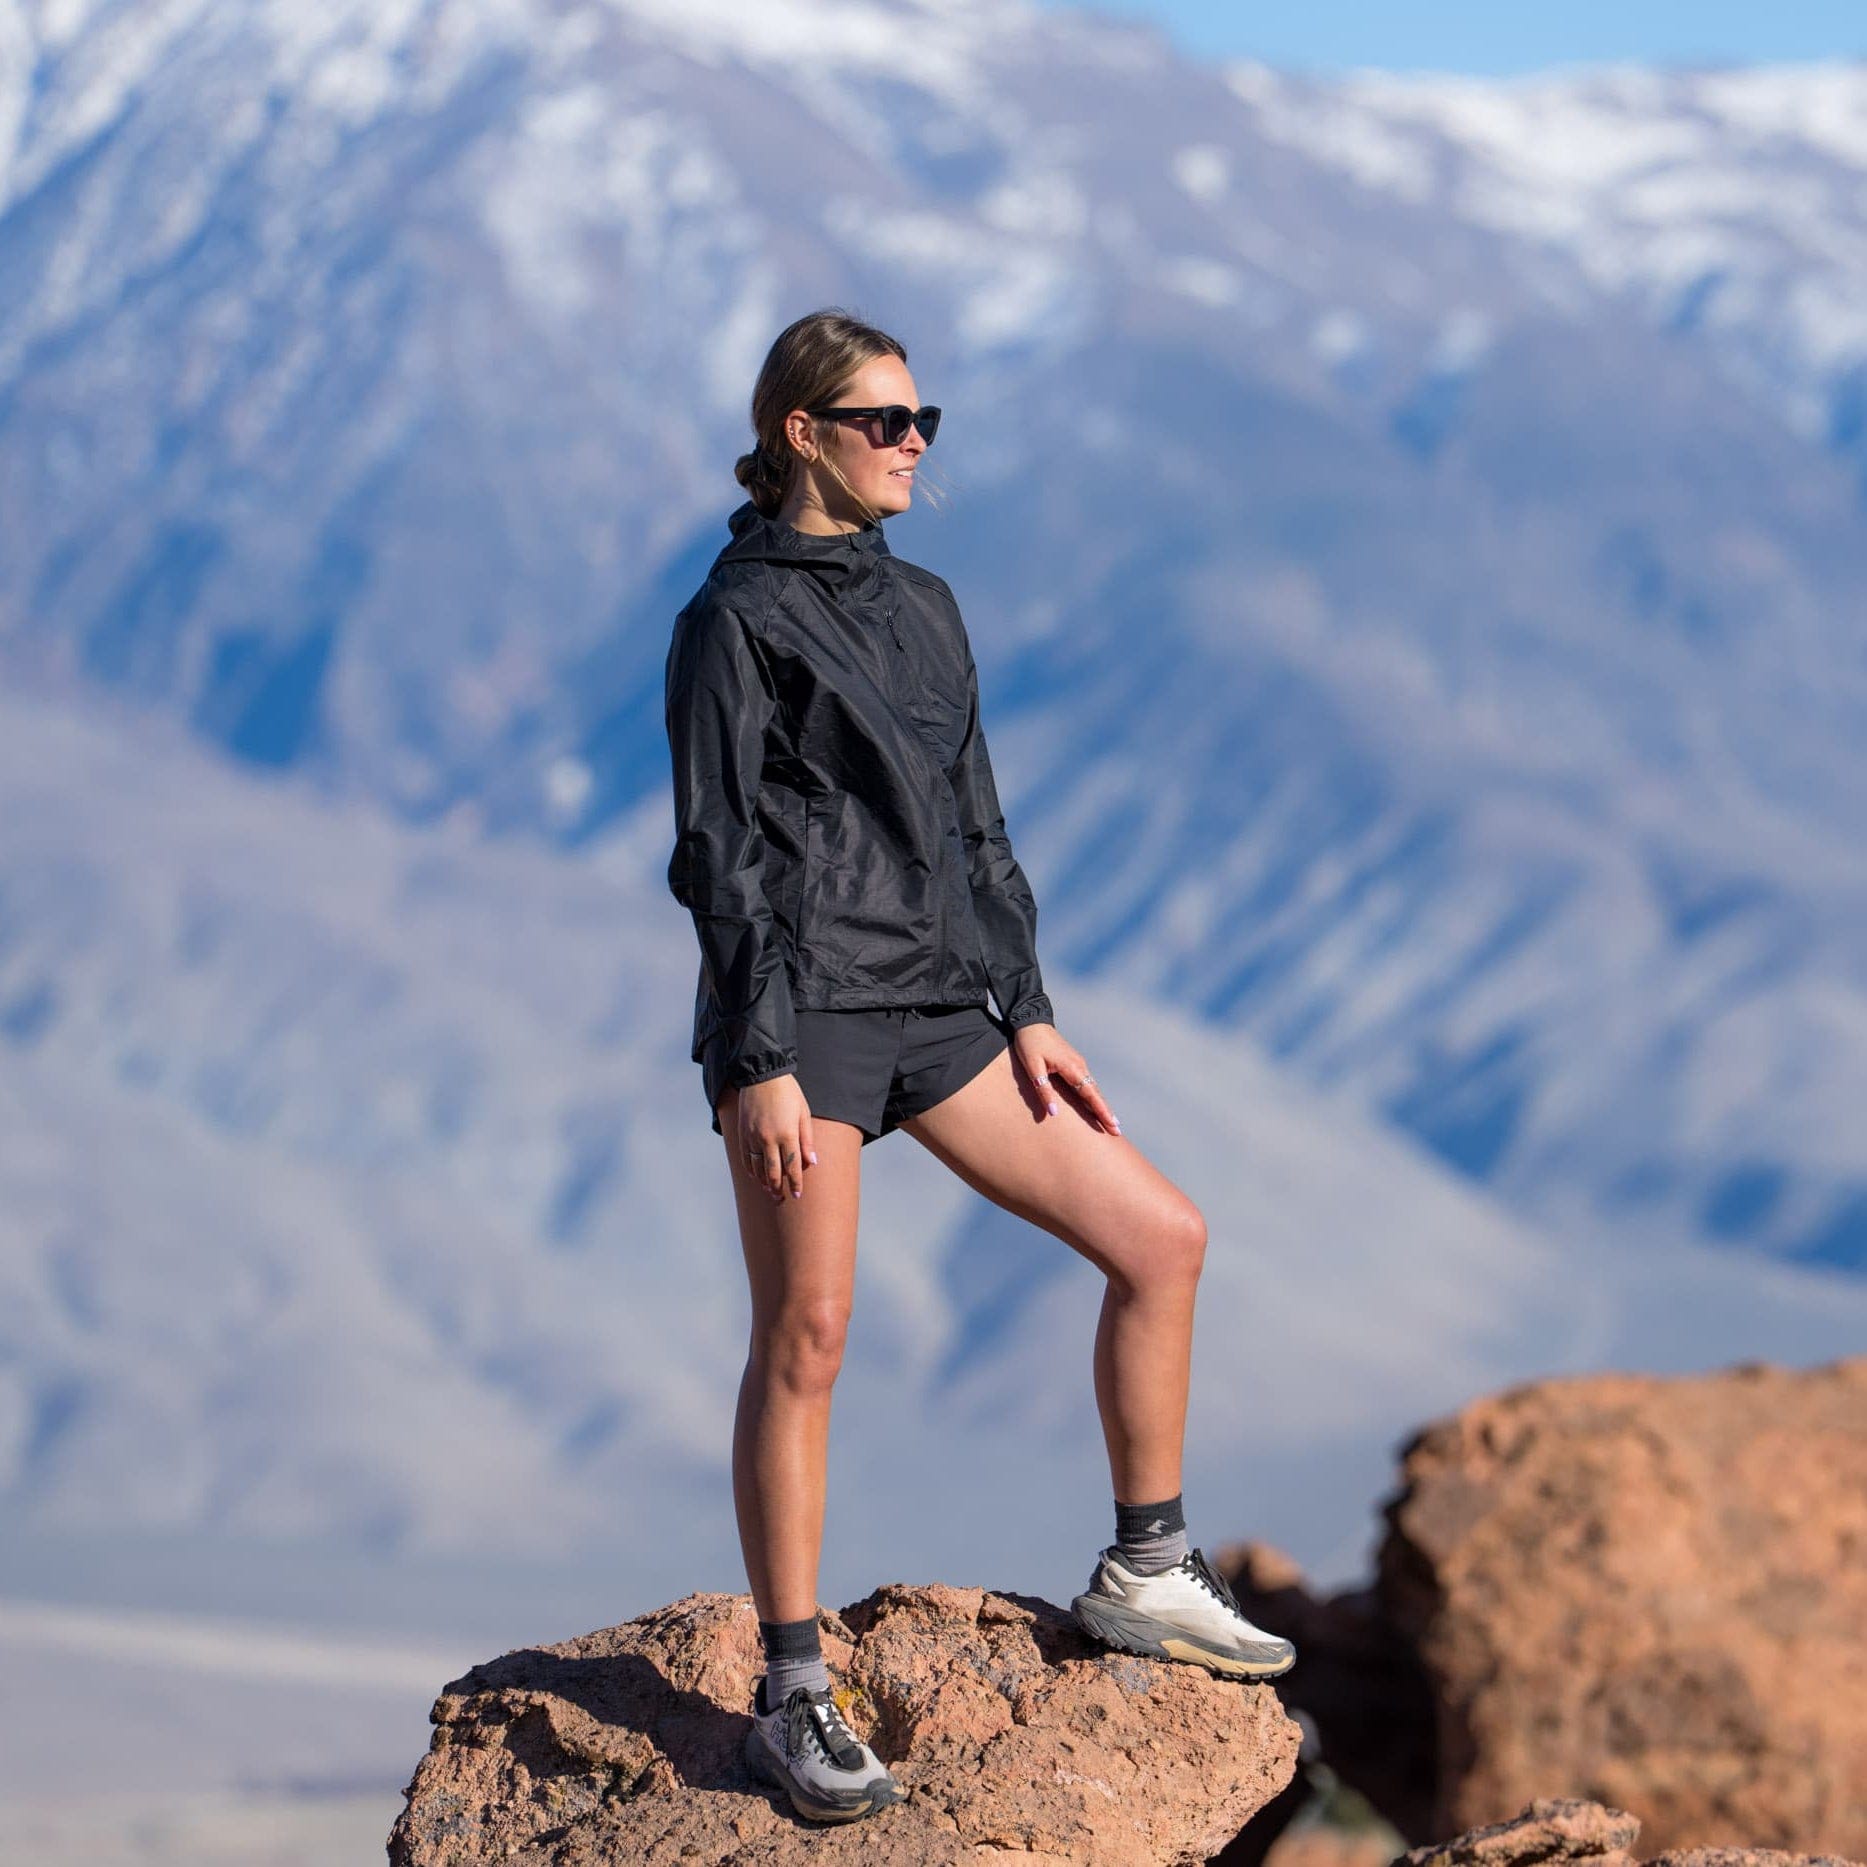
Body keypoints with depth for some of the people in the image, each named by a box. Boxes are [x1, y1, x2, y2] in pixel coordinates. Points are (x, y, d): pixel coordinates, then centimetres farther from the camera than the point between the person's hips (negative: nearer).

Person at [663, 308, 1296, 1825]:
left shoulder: (923, 608, 16)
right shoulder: (737, 618, -6)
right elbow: (720, 856, -10)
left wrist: (1028, 1012, 12)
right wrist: (761, 1064, -16)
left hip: (938, 1009, 7)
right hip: (803, 1014, -7)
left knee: (1160, 1236, 4)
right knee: (806, 1341, -8)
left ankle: (1145, 1573, 16)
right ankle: (792, 1698, -2)